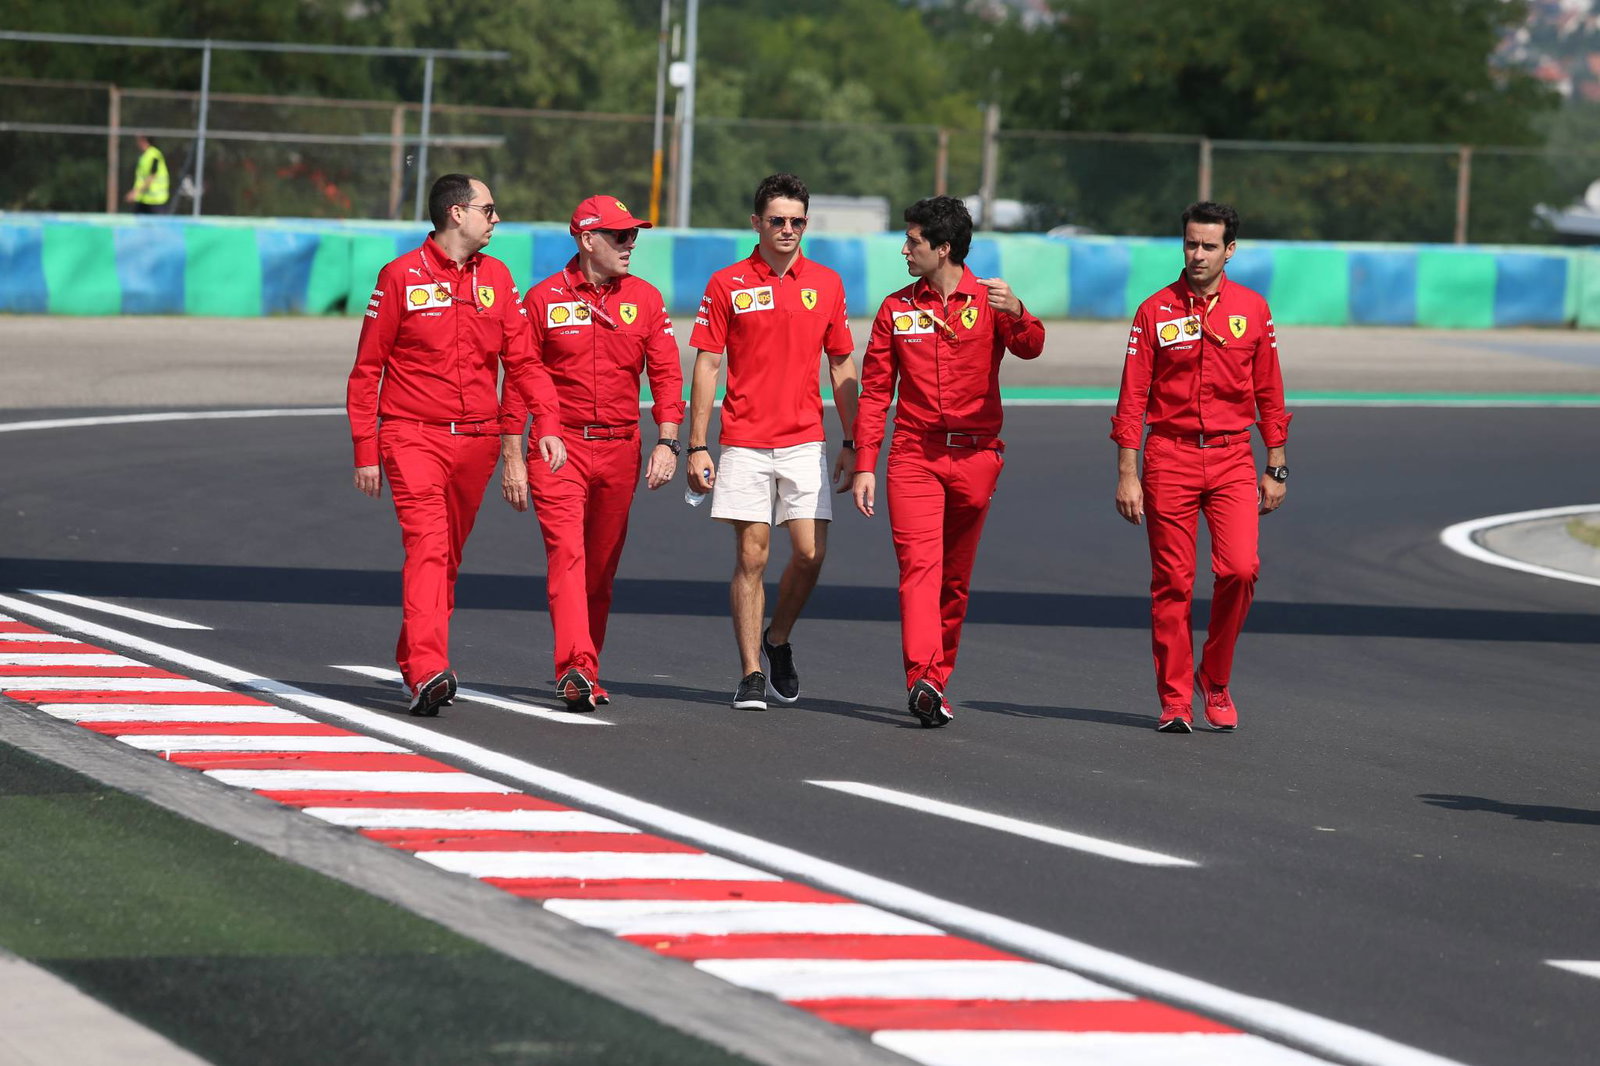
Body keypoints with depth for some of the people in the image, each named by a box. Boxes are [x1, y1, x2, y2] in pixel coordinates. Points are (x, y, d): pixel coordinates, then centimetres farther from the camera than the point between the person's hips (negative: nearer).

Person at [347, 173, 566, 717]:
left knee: (449, 554, 10)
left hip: (477, 439, 5)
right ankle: (428, 672, -26)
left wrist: (548, 422, -5)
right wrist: (365, 451, -3)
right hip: (413, 437, -5)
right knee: (427, 546, -17)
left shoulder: (496, 277, 10)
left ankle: (415, 660, 23)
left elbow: (523, 360, 10)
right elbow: (367, 370, 1)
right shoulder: (402, 276, -3)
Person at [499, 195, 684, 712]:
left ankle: (585, 673, 19)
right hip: (559, 446, -3)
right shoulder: (545, 299, -1)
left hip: (620, 449, 3)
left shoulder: (645, 299, 7)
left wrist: (667, 441, -6)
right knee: (567, 553, -17)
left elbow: (666, 374, 6)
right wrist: (512, 457, -2)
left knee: (601, 566, 9)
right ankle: (576, 669, -26)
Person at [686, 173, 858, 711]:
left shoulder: (826, 284, 8)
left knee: (811, 553, -6)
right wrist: (696, 447, -4)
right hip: (744, 442, -2)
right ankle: (752, 675, 4)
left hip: (805, 441, 2)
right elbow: (706, 367, 1)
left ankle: (778, 639, 20)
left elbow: (842, 368, 12)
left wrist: (852, 443, 8)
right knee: (751, 556, -2)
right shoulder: (727, 285, 1)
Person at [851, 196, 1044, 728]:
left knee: (955, 578, 8)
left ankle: (937, 681, 19)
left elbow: (1030, 347, -18)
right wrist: (864, 465, 3)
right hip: (914, 455, 0)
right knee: (919, 563, -16)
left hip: (974, 456, 0)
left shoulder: (988, 301, 1)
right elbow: (875, 392, 9)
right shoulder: (897, 309, 8)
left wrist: (1016, 313, -40)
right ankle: (922, 679, -28)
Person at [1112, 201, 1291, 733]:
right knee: (1172, 582, -1)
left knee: (1239, 568, -14)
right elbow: (1132, 399, 1)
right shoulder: (1155, 312, 1)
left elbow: (1269, 394, 11)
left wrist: (1275, 469, 9)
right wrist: (1127, 474, -4)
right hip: (1169, 455, -1)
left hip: (1231, 457, 1)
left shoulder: (1253, 310, 7)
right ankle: (1175, 700, 7)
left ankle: (1215, 678, 6)